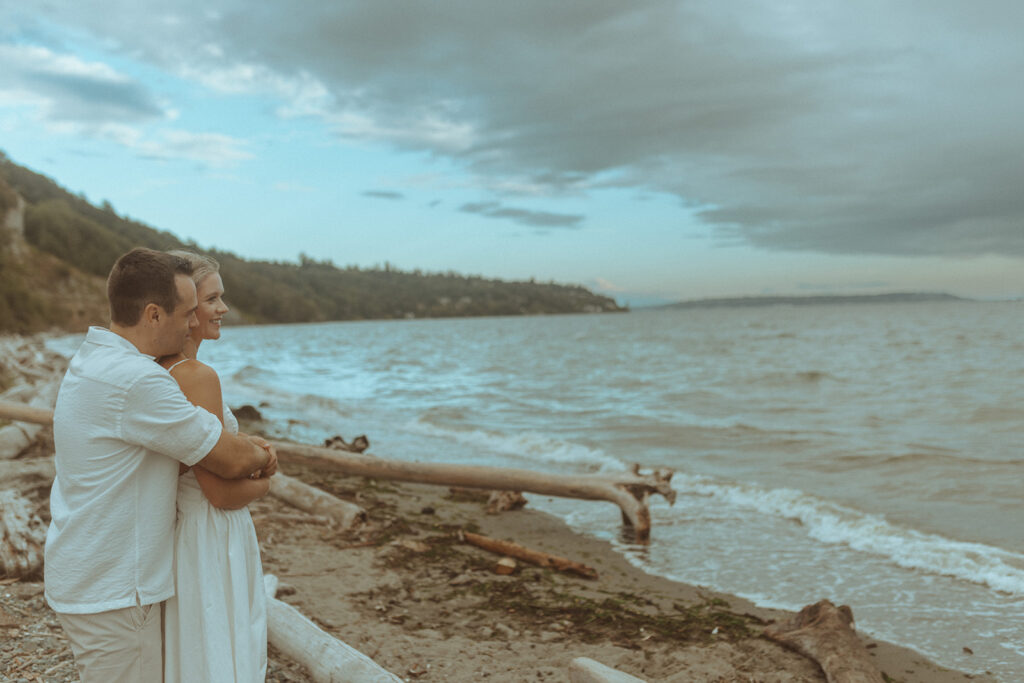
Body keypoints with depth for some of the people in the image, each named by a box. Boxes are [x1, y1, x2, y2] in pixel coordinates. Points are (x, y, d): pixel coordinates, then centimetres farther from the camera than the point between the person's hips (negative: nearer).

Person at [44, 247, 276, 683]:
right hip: (112, 591, -10)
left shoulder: (91, 360, 8)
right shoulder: (135, 381, -25)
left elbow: (197, 434, 19)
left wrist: (246, 446, 5)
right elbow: (232, 462, -18)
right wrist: (261, 459, 4)